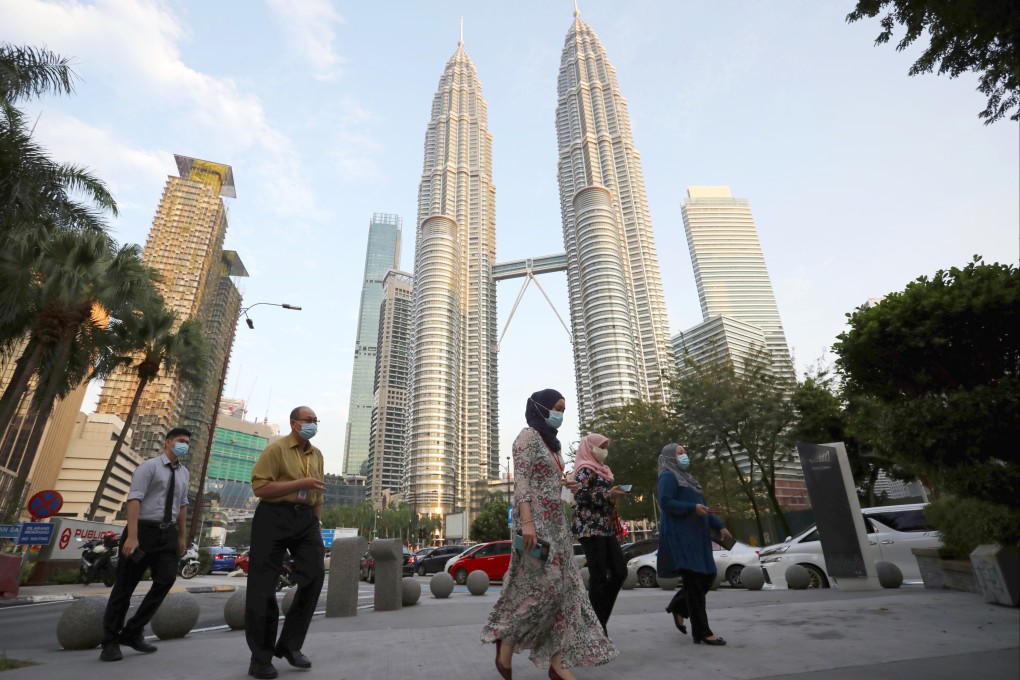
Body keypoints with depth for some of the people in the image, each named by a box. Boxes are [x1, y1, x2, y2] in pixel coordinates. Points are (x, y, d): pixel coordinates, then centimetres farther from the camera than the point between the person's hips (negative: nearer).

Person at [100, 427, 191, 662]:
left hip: (167, 533, 6)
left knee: (166, 579, -3)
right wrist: (132, 536, -24)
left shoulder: (183, 473, 13)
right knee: (125, 585, 5)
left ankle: (132, 632, 12)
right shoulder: (149, 466, -8)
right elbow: (134, 499, -16)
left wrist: (182, 537, 15)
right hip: (143, 529, -6)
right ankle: (110, 642, 19)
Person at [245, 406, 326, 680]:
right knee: (263, 586, 1)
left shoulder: (317, 455, 15)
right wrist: (300, 483, -18)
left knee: (315, 574, -3)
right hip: (274, 517, -5)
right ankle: (261, 657, 17)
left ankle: (290, 644, 14)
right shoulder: (276, 449, -5)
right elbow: (259, 487, -14)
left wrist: (316, 528, 16)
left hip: (305, 519, 6)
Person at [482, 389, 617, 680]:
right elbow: (522, 481, -16)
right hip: (536, 519, -9)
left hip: (556, 521, 9)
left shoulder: (550, 441, 18)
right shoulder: (528, 436, -8)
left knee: (563, 587, 5)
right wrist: (527, 522, -24)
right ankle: (506, 638, 13)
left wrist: (566, 485, 5)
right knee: (543, 585, -9)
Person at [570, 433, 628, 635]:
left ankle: (599, 615, 18)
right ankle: (598, 624, 6)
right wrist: (609, 494, -19)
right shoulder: (585, 470, -8)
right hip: (591, 529, -9)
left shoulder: (602, 470, 21)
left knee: (620, 571, 6)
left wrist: (614, 494, 12)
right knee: (599, 576, -5)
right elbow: (582, 496, -19)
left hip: (605, 528, 9)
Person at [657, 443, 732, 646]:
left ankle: (678, 607, 26)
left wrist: (719, 525, 10)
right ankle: (702, 632, 0)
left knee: (708, 576, 9)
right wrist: (693, 508, -22)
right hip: (680, 536, -9)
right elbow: (665, 502, -18)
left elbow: (702, 506, 22)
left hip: (696, 536, 9)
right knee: (694, 581, -7)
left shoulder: (687, 478, 22)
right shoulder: (668, 476, -5)